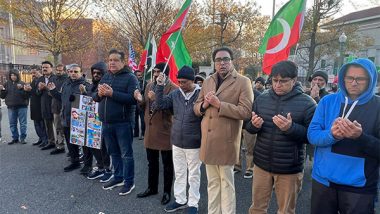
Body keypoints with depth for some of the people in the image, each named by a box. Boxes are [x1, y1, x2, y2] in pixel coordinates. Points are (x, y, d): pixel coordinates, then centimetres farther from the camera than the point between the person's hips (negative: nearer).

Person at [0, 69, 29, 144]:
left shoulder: (22, 83, -2)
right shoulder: (7, 84, 8)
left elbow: (27, 95, -11)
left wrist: (21, 89, -24)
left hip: (22, 106, -4)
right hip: (11, 107, 4)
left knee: (23, 123, 1)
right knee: (12, 124, 10)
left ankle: (22, 138, 9)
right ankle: (15, 138, 20)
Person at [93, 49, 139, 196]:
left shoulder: (130, 77, -8)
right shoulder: (105, 77, 14)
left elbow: (133, 98, -21)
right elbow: (94, 96, 15)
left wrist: (112, 93, -25)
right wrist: (99, 93, -9)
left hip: (123, 123, -7)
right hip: (107, 123, 7)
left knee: (126, 154, 3)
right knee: (113, 152, 17)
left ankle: (129, 182, 16)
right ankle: (118, 177, 33)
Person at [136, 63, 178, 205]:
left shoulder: (173, 88, -12)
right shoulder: (150, 85, 10)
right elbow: (145, 104, 15)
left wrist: (156, 98, -26)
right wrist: (140, 100, -5)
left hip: (165, 130, -6)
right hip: (150, 129, 7)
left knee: (167, 163, 8)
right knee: (152, 162, 19)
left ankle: (167, 192, 23)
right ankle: (152, 188, 35)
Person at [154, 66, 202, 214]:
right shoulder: (175, 94, 2)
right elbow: (160, 105, 0)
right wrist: (160, 86, -9)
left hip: (194, 143, -4)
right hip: (177, 142, 5)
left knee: (194, 175, 11)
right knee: (179, 173, 17)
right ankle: (180, 200, 35)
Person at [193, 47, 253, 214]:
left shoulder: (243, 82, -6)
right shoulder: (207, 82, 12)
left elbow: (246, 111, -17)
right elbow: (196, 108, 14)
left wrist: (219, 104, -20)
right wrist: (204, 104, -9)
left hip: (226, 141, -5)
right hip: (208, 140, 6)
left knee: (226, 184, 8)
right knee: (212, 183, 18)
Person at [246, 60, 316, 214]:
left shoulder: (307, 103, -10)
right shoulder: (262, 98, 2)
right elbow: (249, 127, 7)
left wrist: (291, 128, -28)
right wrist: (254, 125, -16)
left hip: (289, 168, -3)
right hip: (262, 163, 3)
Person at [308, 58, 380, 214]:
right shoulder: (327, 101, 0)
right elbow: (312, 135, -6)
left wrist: (360, 137, -27)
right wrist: (331, 135, -25)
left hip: (360, 186, -2)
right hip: (323, 180, 2)